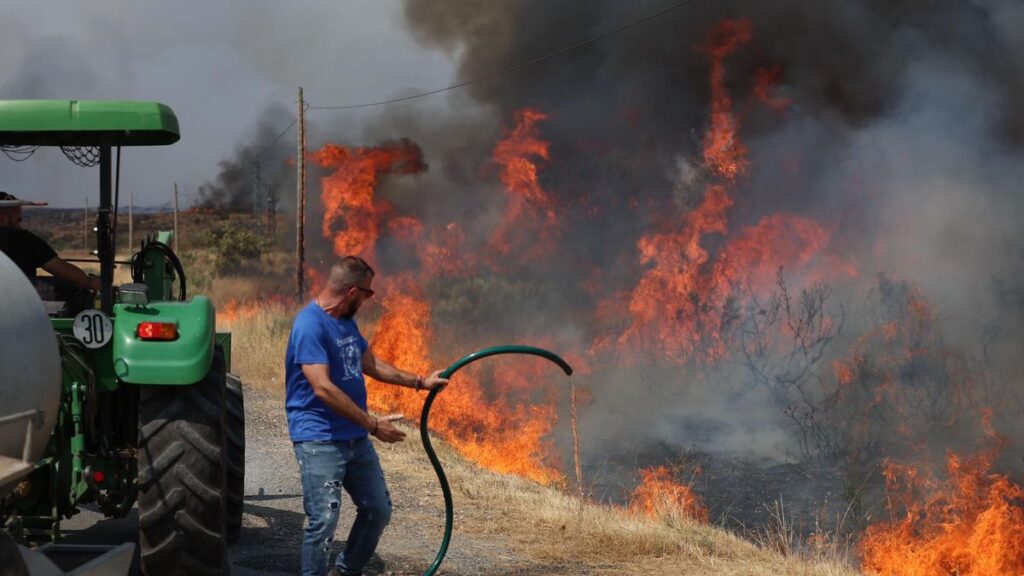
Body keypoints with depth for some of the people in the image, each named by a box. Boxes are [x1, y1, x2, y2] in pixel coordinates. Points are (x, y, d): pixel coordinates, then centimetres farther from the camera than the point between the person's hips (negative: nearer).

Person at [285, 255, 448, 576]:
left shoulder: (347, 321, 10)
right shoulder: (310, 325, -20)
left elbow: (371, 365, 25)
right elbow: (324, 389, -26)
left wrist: (420, 382, 25)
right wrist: (373, 424, -23)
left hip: (356, 438, 9)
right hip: (320, 441, -9)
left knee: (378, 510, 15)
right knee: (324, 521, -12)